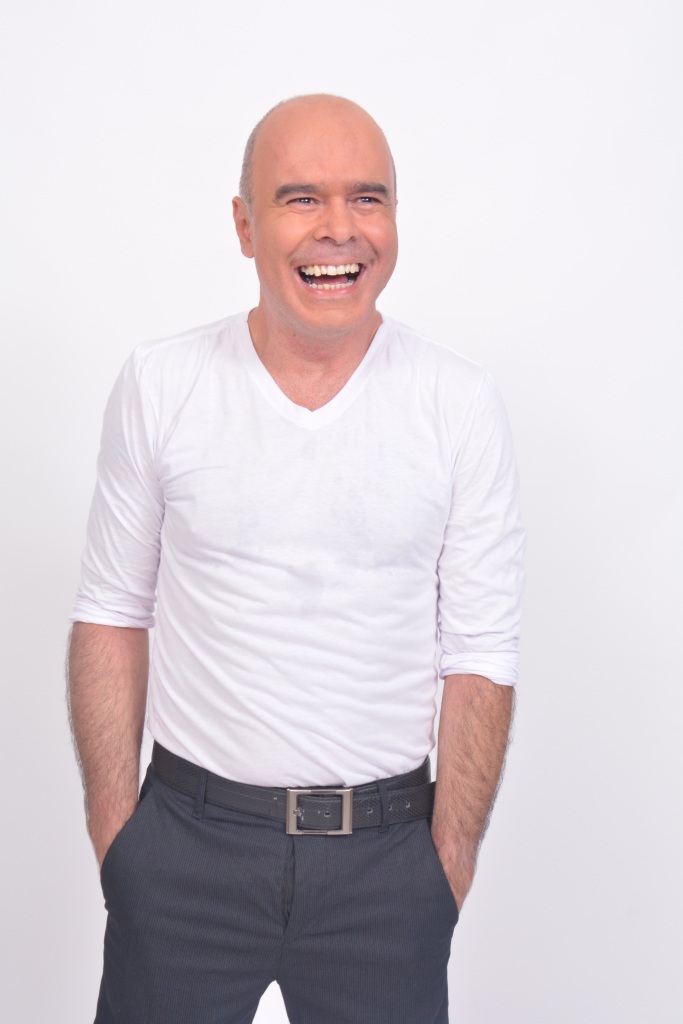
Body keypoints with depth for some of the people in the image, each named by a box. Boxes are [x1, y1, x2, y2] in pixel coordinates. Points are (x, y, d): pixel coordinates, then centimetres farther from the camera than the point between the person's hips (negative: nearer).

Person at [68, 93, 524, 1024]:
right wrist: (113, 838, -1)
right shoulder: (158, 386, -3)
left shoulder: (462, 406, -4)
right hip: (186, 842, 1)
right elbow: (111, 616, 2)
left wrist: (451, 870, -5)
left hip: (384, 851, 0)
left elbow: (481, 654, -2)